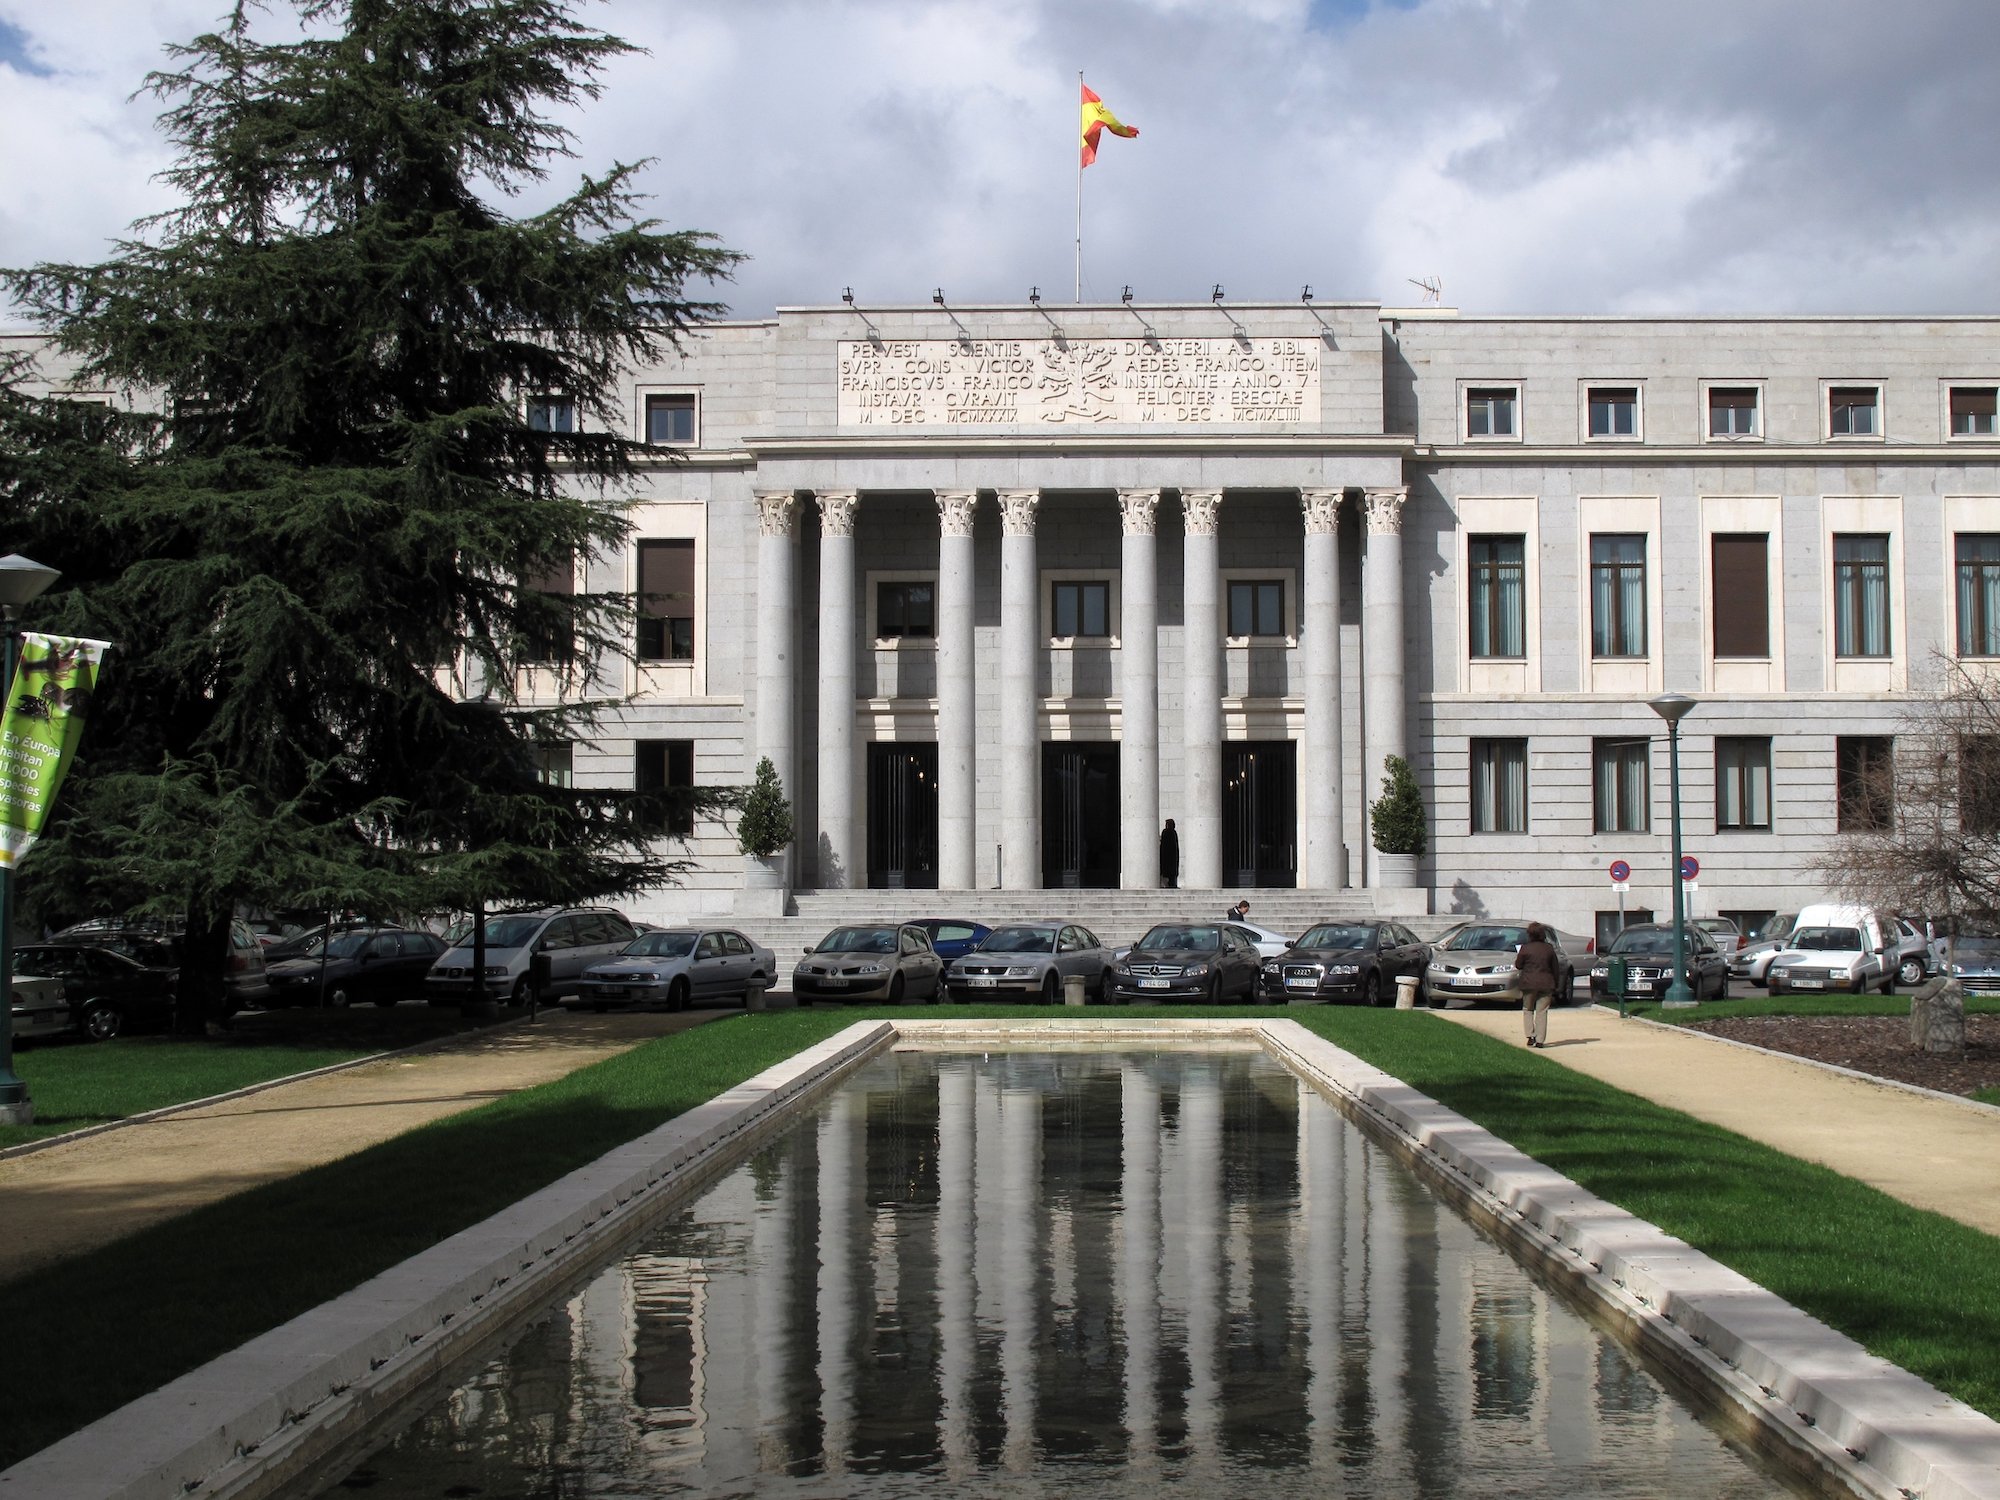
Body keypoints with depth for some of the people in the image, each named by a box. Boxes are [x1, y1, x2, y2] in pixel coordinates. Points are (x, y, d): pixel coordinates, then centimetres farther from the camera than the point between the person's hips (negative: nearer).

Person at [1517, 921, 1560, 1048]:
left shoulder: (1525, 948, -8)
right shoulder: (1549, 948, 2)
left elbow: (1518, 965, -1)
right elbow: (1554, 967, 7)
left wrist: (1517, 956, 20)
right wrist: (1555, 984, 16)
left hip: (1529, 983, -2)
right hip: (1546, 983, 2)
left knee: (1528, 1010, 13)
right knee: (1542, 1012, 5)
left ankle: (1531, 1036, 0)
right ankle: (1540, 1040, 3)